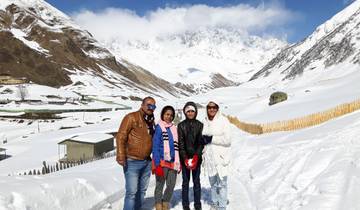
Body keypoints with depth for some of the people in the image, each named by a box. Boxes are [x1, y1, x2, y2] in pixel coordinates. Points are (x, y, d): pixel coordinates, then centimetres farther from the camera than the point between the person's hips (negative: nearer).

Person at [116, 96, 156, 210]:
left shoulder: (151, 121, 13)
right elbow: (121, 137, -14)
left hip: (147, 162, 7)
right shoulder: (131, 117, -9)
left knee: (142, 190, 16)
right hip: (132, 162, -7)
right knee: (132, 191, -6)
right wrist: (121, 156, -21)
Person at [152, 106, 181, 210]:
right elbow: (155, 147, -11)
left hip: (173, 162, 6)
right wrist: (157, 164, -16)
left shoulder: (174, 128, 11)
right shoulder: (159, 127, -6)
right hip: (162, 162, -5)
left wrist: (178, 163, 12)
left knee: (171, 185, 11)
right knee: (160, 185, 4)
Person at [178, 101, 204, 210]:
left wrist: (196, 156, -13)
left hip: (196, 157, 1)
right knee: (185, 182, 7)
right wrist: (185, 158, -12)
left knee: (196, 181, 9)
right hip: (185, 157, 0)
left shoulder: (200, 125, 3)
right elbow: (180, 143, -3)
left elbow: (201, 142, -1)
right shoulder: (181, 125, 2)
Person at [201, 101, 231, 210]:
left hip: (221, 155, -4)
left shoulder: (223, 120, -7)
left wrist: (212, 139, -16)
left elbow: (227, 139, -13)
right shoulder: (204, 122, 6)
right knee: (212, 181, 16)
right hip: (209, 156, 5)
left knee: (221, 182, -1)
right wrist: (203, 140, -5)